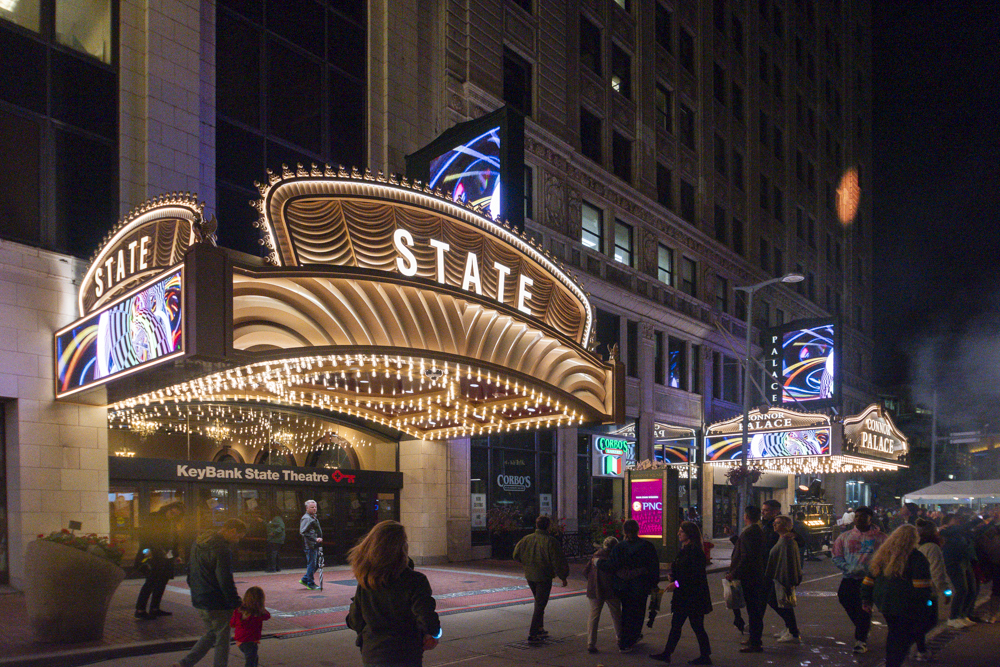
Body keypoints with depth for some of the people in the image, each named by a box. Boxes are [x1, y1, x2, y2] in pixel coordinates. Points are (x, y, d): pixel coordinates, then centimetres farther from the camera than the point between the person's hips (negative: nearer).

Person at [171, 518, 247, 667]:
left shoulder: (198, 543, 9)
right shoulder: (222, 550, -22)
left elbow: (189, 570, 18)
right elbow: (226, 582, -22)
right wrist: (236, 604, -15)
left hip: (199, 600, 9)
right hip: (218, 604, -9)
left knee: (211, 634, 22)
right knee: (222, 639, 5)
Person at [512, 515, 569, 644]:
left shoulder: (527, 539, 1)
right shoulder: (551, 542, -15)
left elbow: (516, 555, 12)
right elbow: (558, 562, -14)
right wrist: (563, 577, -2)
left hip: (529, 576, 6)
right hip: (544, 577, -6)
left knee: (539, 603, 23)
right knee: (540, 605, -1)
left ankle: (539, 629, 30)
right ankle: (532, 635, -5)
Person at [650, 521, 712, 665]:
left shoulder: (695, 551, -18)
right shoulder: (685, 549, 12)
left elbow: (696, 575, -22)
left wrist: (677, 584, -21)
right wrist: (672, 576, 2)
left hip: (694, 597, -10)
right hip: (683, 596, 10)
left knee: (697, 626, 0)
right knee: (676, 624, 11)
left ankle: (705, 656, 11)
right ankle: (666, 654, 16)